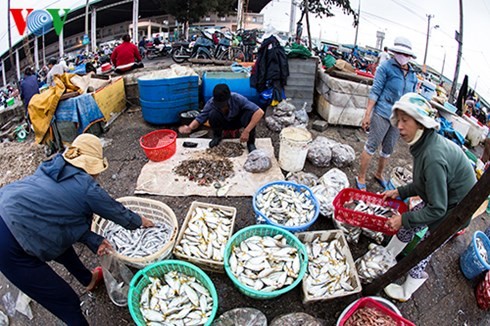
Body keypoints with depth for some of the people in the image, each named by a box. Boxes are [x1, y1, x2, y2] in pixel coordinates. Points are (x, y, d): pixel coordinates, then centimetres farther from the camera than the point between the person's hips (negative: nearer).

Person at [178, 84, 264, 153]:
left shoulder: (237, 99, -35)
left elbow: (260, 112, -40)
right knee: (213, 114, -33)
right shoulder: (211, 103, -29)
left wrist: (247, 131, -46)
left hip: (238, 121, -1)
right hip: (224, 122, 1)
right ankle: (217, 136, -3)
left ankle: (250, 143, -15)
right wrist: (190, 127, -45)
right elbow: (200, 118, -22)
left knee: (249, 113, -36)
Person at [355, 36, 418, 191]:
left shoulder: (413, 75, 9)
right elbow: (375, 91, -11)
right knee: (372, 146, -2)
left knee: (388, 149, 16)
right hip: (382, 114, -6)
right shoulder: (387, 67, -7)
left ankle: (379, 174, 36)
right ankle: (361, 177, 9)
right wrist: (367, 114, -16)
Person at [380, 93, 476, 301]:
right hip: (443, 198, 8)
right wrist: (400, 192, 4)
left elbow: (437, 209, -28)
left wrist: (404, 219, -19)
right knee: (409, 224, 18)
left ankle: (405, 293, 29)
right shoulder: (426, 143, -8)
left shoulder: (434, 157, -37)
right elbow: (425, 184, 7)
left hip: (453, 211, -8)